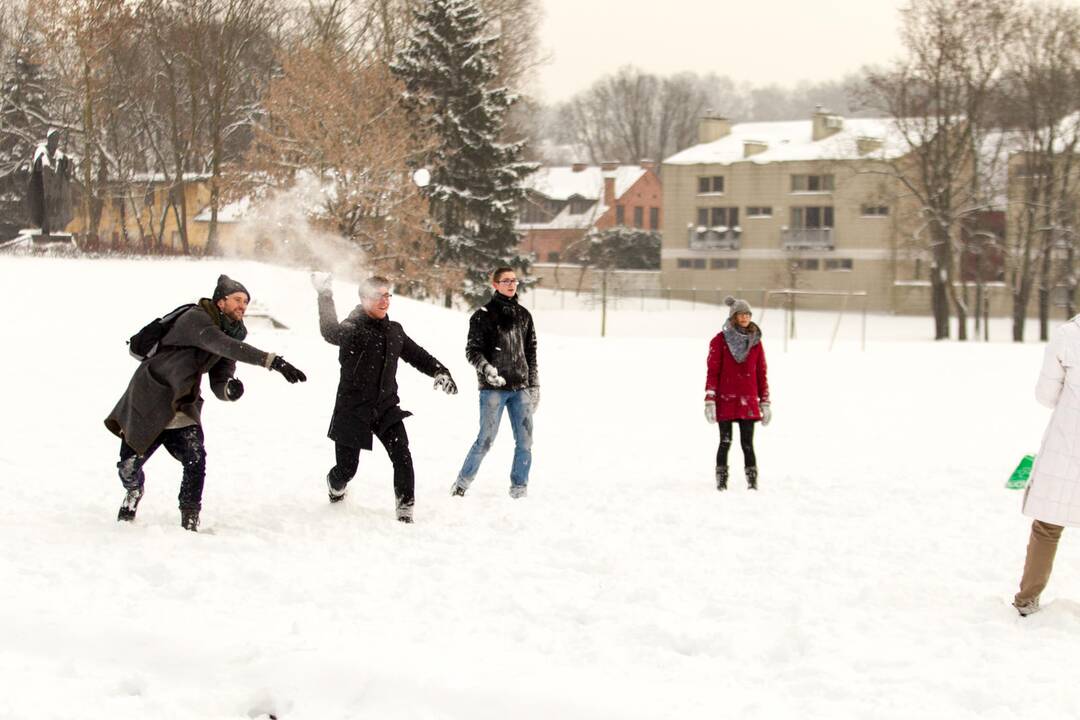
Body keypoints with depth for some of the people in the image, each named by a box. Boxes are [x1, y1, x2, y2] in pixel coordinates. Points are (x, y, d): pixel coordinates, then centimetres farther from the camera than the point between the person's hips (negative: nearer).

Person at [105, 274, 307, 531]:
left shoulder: (232, 334, 3)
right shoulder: (195, 319, -21)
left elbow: (218, 385, 2)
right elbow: (222, 345, -39)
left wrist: (230, 389, -25)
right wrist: (273, 361, -48)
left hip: (181, 407, 6)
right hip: (149, 397, -5)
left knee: (195, 459, -17)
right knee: (130, 464, 1)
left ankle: (190, 521, -4)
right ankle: (134, 491, 36)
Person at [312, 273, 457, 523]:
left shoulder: (394, 331, 9)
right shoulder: (353, 328, -13)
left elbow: (416, 355, 19)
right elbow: (331, 333, -35)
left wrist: (439, 371, 3)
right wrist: (325, 297, -44)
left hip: (386, 408, 4)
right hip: (353, 410, -4)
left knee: (402, 456, -15)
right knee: (347, 467, 5)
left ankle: (405, 507, -4)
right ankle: (335, 484, 41)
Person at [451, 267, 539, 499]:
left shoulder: (523, 315, 14)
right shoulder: (483, 316, -2)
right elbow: (472, 350, -5)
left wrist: (534, 386, 15)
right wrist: (486, 368, -23)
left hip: (520, 388, 5)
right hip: (493, 388, -4)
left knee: (524, 441, 0)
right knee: (486, 439, -8)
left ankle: (519, 489, 12)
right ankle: (462, 483, 7)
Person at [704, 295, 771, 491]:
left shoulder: (755, 342, 8)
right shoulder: (720, 340, -1)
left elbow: (761, 373, 12)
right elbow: (712, 371, -2)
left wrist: (765, 402, 9)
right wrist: (710, 400, -9)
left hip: (748, 401, 2)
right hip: (725, 401, -2)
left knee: (747, 443, 1)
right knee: (725, 442, 3)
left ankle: (753, 482, 4)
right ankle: (721, 482, 9)